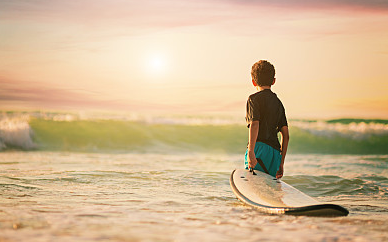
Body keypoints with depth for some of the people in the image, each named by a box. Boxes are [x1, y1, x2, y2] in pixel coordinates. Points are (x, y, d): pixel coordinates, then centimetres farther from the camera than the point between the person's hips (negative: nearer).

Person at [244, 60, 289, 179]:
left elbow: (254, 125, -13)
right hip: (275, 152, 6)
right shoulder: (278, 102, 23)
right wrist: (281, 163, 22)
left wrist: (251, 152, -21)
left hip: (260, 148, -6)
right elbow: (285, 135, 19)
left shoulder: (254, 98, 3)